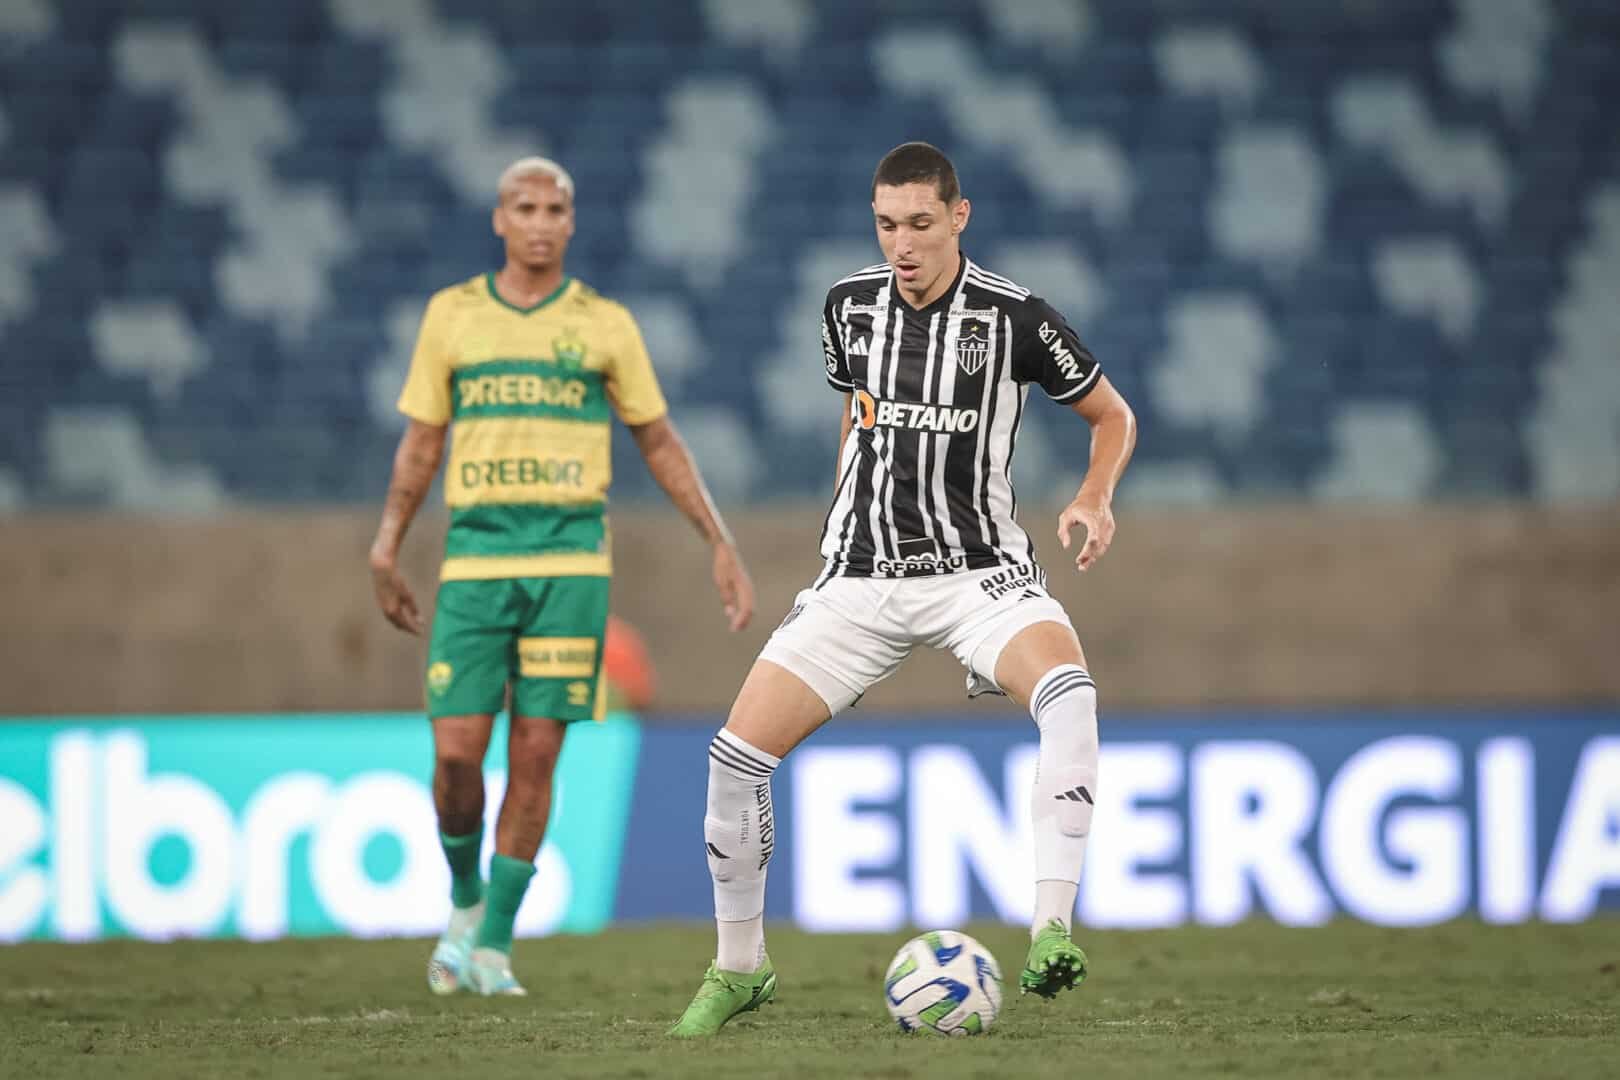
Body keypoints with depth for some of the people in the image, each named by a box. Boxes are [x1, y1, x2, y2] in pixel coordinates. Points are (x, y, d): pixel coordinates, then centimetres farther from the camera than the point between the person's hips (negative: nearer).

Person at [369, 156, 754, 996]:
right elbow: (420, 444, 14)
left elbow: (659, 443, 12)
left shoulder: (605, 324, 6)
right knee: (456, 752, -7)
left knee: (535, 754, -3)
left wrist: (720, 542, 7)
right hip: (477, 559, 0)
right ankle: (465, 900, 20)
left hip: (570, 560, 0)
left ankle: (494, 945, 5)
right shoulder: (452, 314, 8)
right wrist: (385, 552, 10)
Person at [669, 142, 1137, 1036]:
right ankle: (738, 968, 12)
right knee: (736, 753, -8)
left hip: (977, 572, -4)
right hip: (860, 576, 4)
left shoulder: (1012, 317, -8)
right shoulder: (850, 304, 3)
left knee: (1068, 693, -36)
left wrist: (1094, 499, -13)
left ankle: (1052, 933, -36)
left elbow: (1111, 416, 5)